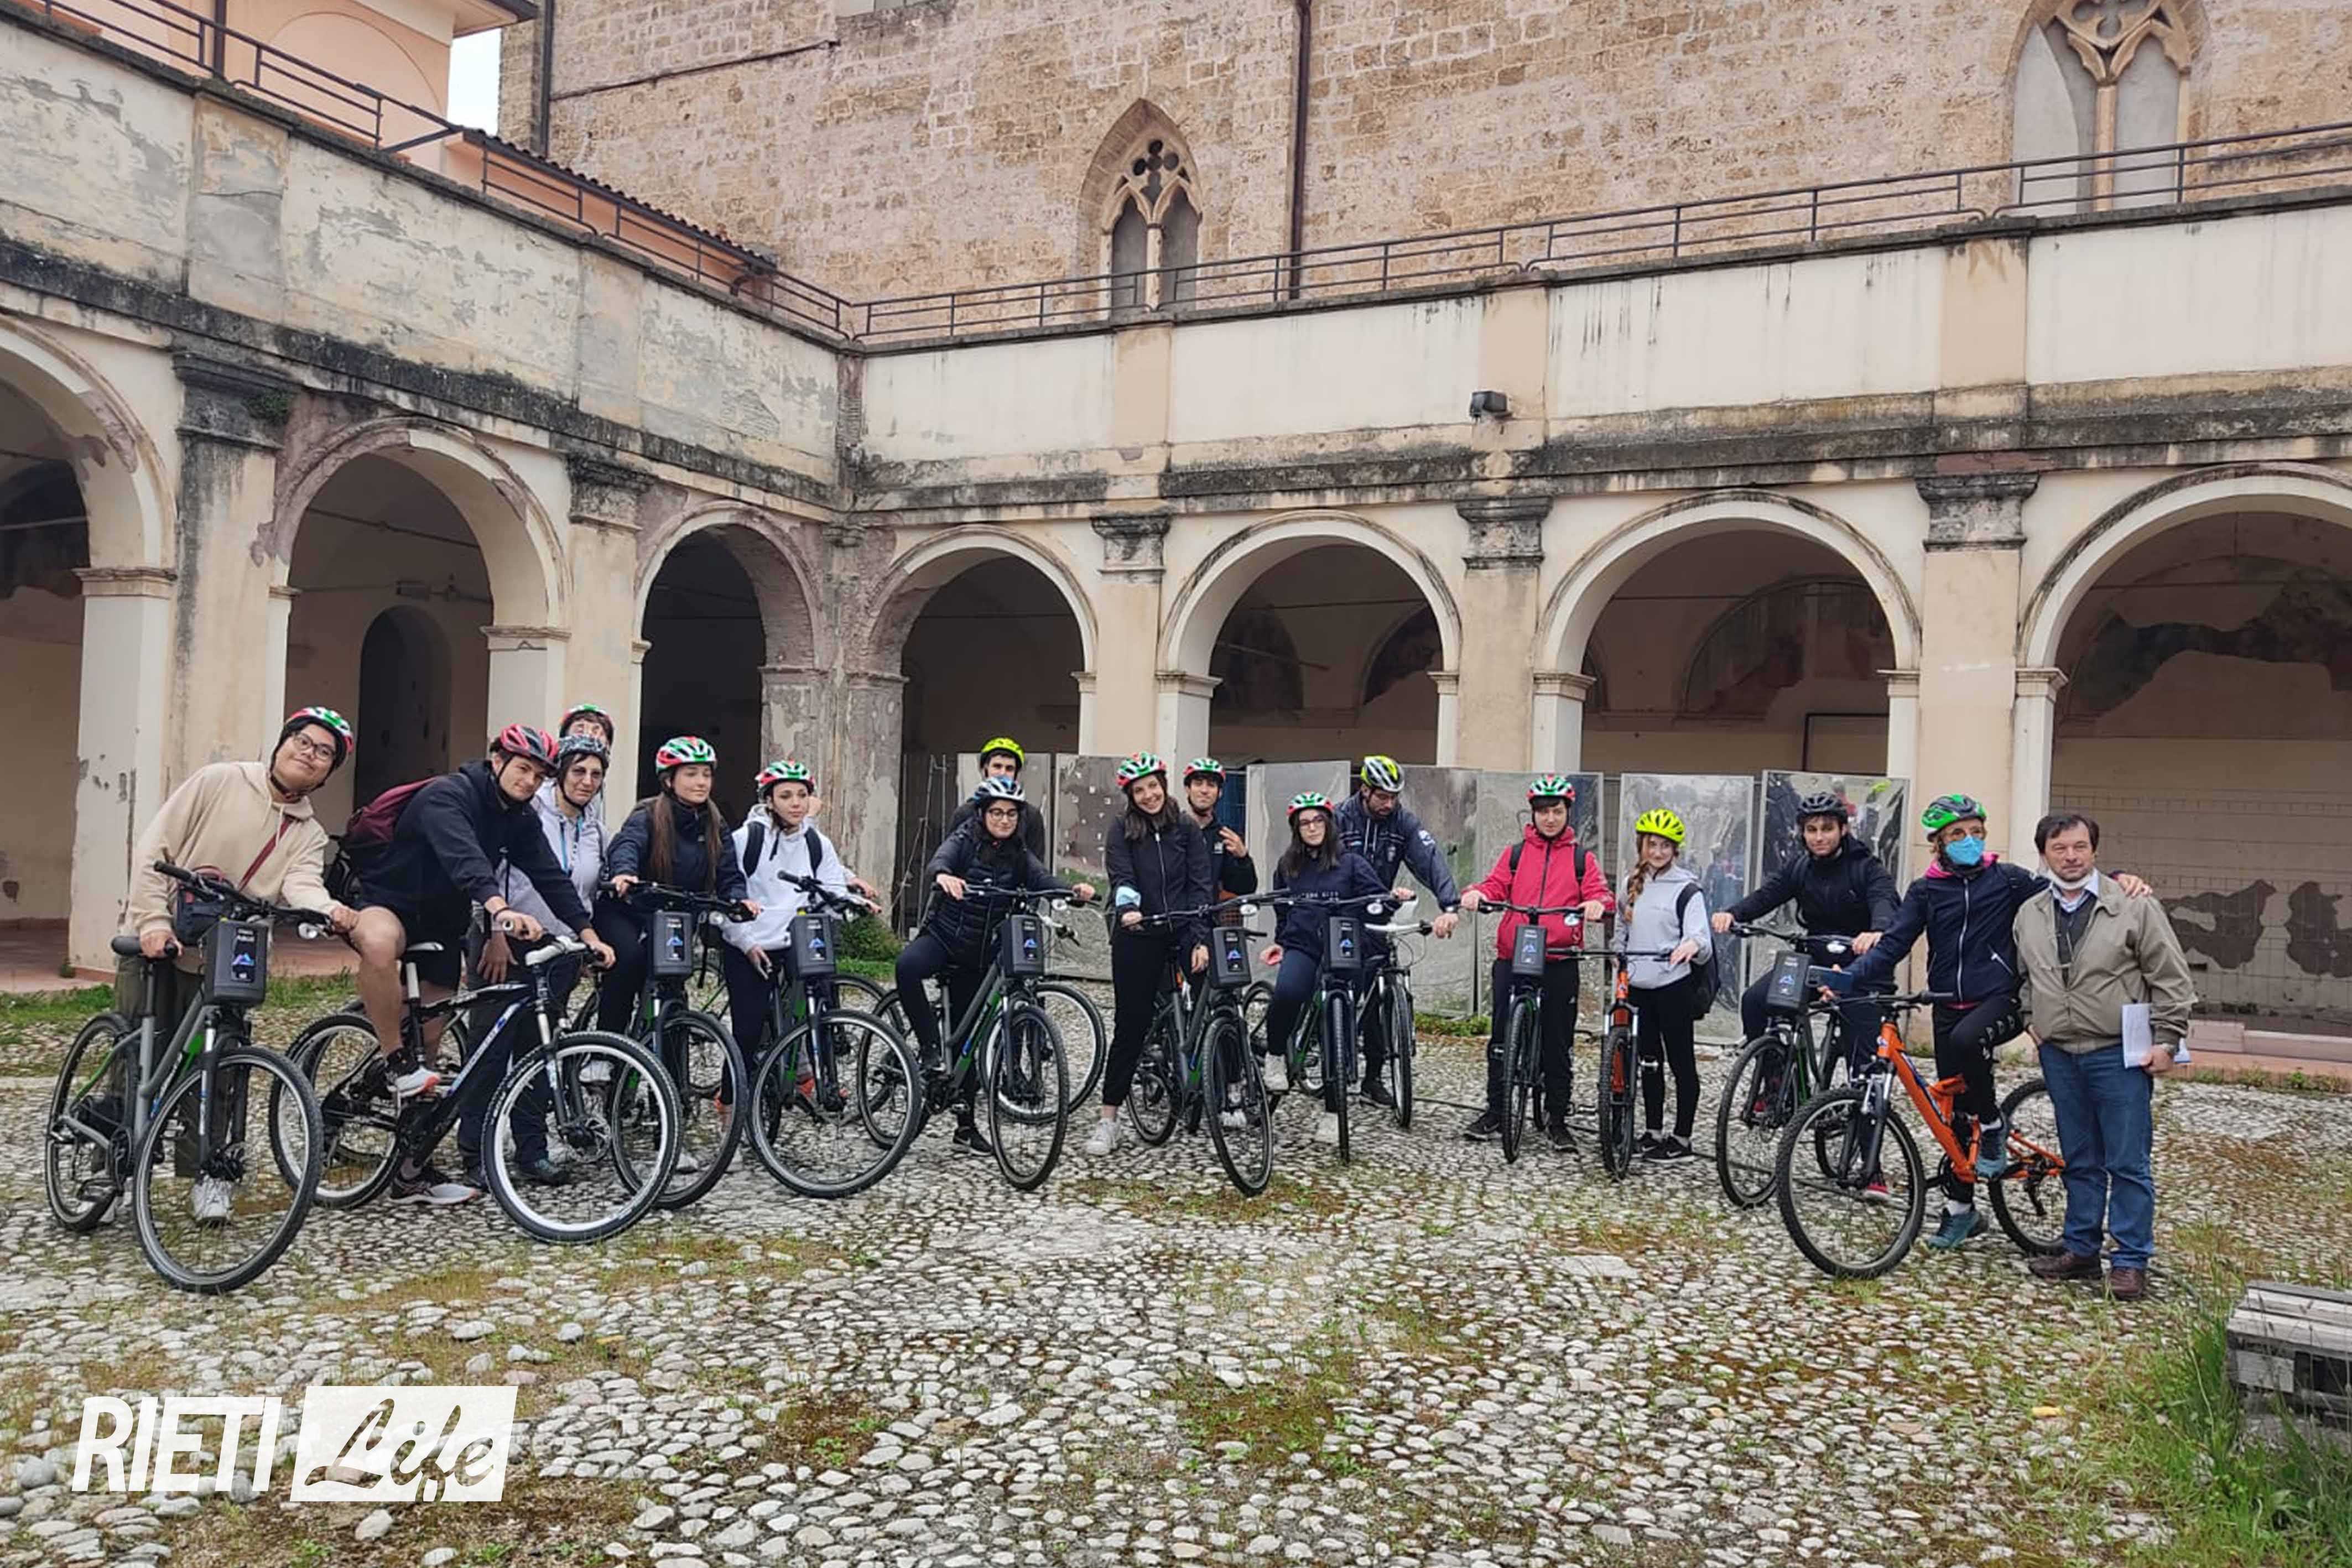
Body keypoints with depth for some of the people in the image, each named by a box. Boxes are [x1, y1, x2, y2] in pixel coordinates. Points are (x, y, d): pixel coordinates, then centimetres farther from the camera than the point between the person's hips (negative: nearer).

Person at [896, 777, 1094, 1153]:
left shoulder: (1020, 857, 5)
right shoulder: (964, 840, -4)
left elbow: (1045, 882, -12)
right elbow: (937, 862, -24)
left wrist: (1075, 892, -34)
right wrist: (943, 876, -49)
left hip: (979, 955, 3)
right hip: (942, 935, -3)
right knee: (907, 967, -37)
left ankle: (966, 1124, 18)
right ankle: (932, 1049, -23)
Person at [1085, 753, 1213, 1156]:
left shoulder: (1188, 830, 6)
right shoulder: (1121, 832, 3)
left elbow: (1200, 885, 2)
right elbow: (1121, 878, -10)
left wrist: (1201, 940, -8)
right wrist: (1127, 909, -32)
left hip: (1182, 933, 1)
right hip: (1137, 937, -1)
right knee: (1130, 1024, 1)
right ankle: (1108, 1118, 8)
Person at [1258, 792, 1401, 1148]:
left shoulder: (1350, 862, 4)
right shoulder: (1287, 866, 15)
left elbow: (1375, 897, -3)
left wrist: (1394, 897, -23)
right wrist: (1280, 942, 15)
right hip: (1300, 947, 1)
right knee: (1287, 992, -33)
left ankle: (1332, 1113, 10)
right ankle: (1276, 1054, -6)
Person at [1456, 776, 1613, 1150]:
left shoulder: (1581, 859, 11)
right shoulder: (1515, 854, 13)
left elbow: (1600, 893, 2)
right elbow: (1496, 886, 5)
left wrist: (1599, 904, -21)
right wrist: (1476, 893, -16)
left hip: (1560, 962, -1)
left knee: (1559, 1043, 4)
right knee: (1502, 1038, 4)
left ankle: (1556, 1120, 16)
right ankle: (1495, 1114, 15)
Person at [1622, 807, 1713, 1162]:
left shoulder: (1687, 889, -9)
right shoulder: (1633, 883, 10)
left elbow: (1701, 939, -18)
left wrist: (1693, 945, -39)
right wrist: (1621, 965, 15)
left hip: (1674, 986, -6)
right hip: (1639, 986, 6)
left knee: (1682, 1063, 2)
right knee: (1649, 1062, 14)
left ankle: (1682, 1139, 10)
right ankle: (1653, 1132, 23)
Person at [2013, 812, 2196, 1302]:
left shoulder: (2134, 907, -6)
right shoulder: (2028, 915, 8)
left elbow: (2172, 979, -4)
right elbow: (2022, 977, 25)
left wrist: (2167, 1040, -6)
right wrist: (2030, 1019, 14)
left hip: (2121, 1055, -4)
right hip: (2059, 1056, 4)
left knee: (2129, 1164, 0)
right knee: (2080, 1162, 13)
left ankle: (2131, 1262, 8)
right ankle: (2080, 1251, 22)